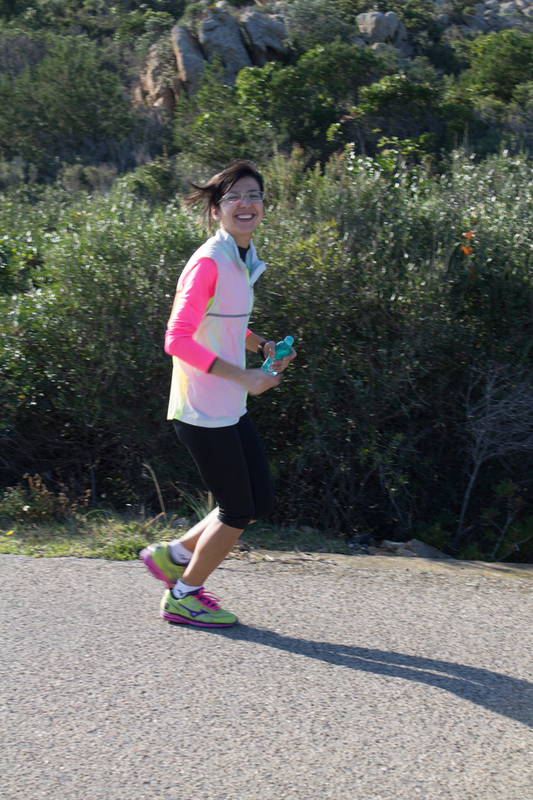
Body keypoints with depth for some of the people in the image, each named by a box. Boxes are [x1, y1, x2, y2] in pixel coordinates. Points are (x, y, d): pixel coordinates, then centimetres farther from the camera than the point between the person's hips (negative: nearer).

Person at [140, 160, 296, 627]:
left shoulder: (244, 260, 9)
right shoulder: (208, 263, -18)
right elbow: (178, 340, -22)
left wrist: (265, 347, 7)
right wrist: (244, 376, -21)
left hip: (231, 409, 9)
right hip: (203, 410, -9)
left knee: (262, 504, 14)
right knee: (238, 511, 2)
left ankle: (173, 555, 30)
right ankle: (182, 597, 22)